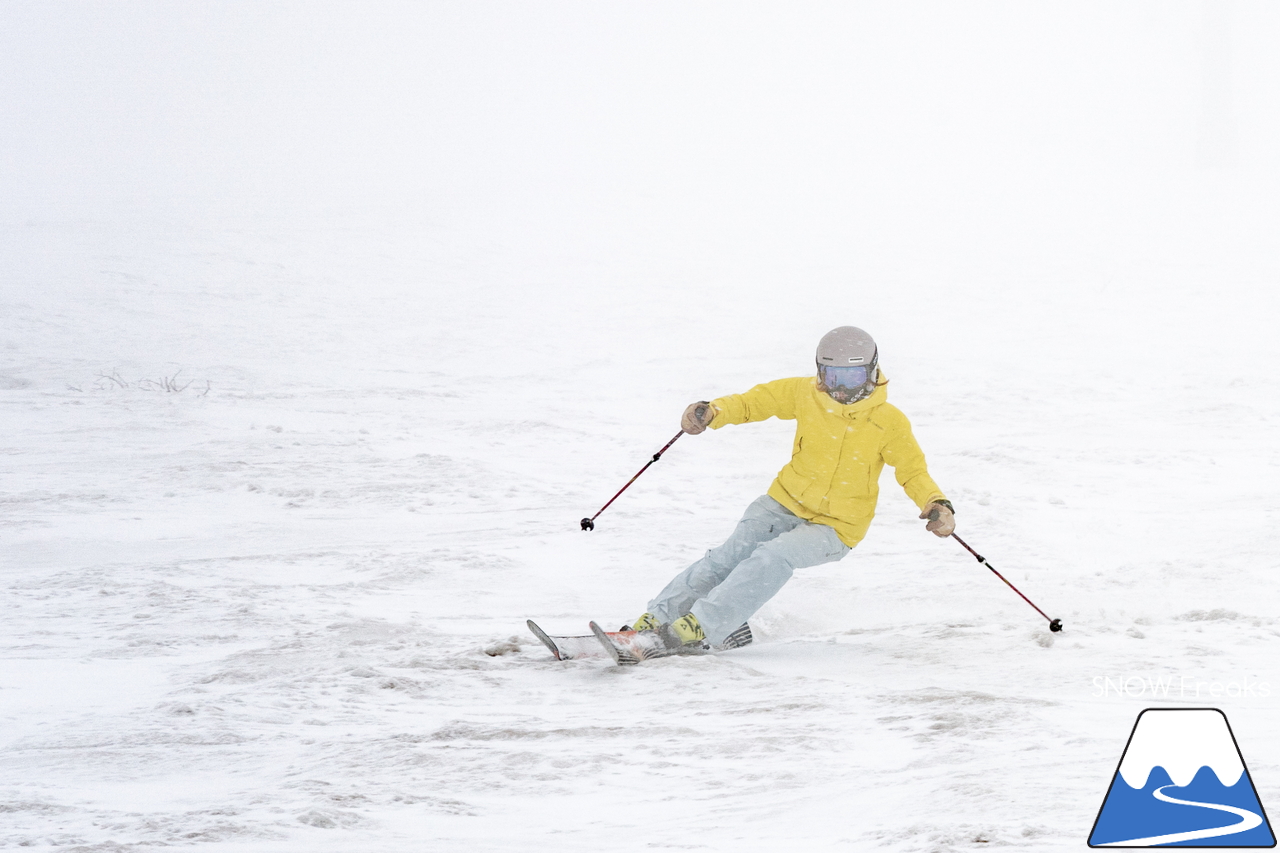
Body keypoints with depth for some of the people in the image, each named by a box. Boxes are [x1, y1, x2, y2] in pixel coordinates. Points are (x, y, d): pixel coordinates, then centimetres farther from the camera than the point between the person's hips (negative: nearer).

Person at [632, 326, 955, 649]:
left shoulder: (889, 422, -10)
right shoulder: (804, 394, -4)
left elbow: (913, 472, -5)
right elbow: (753, 402, 3)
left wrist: (937, 504, -26)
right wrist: (711, 412, -17)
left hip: (835, 528, -3)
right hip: (786, 503, 3)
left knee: (774, 557, -29)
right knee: (731, 555, -17)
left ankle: (703, 625, -34)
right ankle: (657, 618, -14)